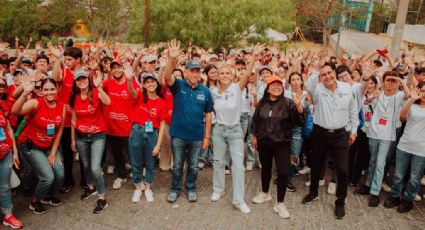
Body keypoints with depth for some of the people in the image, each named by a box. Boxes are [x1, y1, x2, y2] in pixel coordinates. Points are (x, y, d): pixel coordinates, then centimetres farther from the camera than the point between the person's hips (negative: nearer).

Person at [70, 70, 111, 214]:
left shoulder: (96, 93, -13)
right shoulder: (74, 98, 0)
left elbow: (107, 102, -36)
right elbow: (73, 119, 8)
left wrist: (98, 87, -49)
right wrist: (72, 139, 11)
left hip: (98, 136, -5)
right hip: (80, 136, 5)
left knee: (95, 168, -11)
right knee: (86, 165, 20)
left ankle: (102, 199, 3)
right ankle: (91, 187, 45)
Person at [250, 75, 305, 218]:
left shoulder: (288, 103, -8)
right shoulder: (262, 103, 2)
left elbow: (299, 120, -17)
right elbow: (255, 120, 12)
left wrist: (298, 105, -33)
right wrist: (254, 136, 12)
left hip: (282, 143, -3)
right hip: (264, 142, 3)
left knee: (283, 172, -4)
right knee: (265, 168, 17)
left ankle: (279, 203, 10)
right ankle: (265, 193, 40)